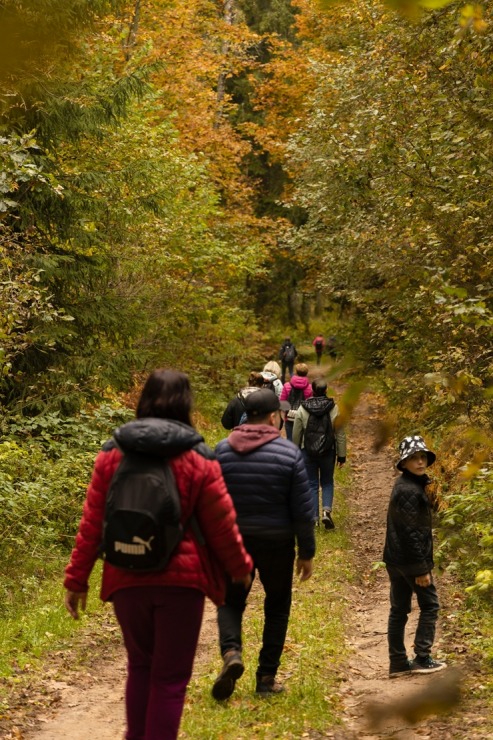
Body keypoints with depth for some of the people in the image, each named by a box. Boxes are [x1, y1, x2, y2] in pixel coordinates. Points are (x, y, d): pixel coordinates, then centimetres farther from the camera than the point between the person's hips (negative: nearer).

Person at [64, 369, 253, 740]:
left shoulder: (112, 456, 2)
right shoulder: (199, 461, -6)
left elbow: (91, 525, 3)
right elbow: (221, 526, -1)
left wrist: (77, 579, 10)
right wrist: (241, 567, 15)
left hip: (127, 580, 3)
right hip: (181, 580, -3)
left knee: (141, 665, 22)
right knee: (171, 676, 6)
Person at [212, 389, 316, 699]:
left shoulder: (223, 450, -3)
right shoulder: (289, 452, -9)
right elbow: (303, 511, -8)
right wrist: (307, 553, 1)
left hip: (233, 541, 2)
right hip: (276, 543, -1)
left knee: (231, 601, 17)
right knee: (277, 606, 15)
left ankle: (231, 651, -10)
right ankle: (267, 677, 15)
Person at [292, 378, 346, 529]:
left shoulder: (302, 409, -7)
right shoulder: (334, 409, -8)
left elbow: (296, 434, 0)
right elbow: (340, 435, -4)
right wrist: (341, 455, 4)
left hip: (308, 452, 0)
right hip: (328, 452, 0)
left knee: (312, 484, 10)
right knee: (327, 483, 15)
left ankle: (314, 517, 10)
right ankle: (326, 511, -6)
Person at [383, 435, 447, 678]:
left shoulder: (403, 484, 12)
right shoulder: (411, 490, -19)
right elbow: (411, 531, -21)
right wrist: (422, 568, -19)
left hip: (395, 558, 9)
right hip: (410, 558, -9)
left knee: (398, 609, 10)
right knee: (429, 604, 4)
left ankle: (397, 663, 15)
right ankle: (422, 658, 6)